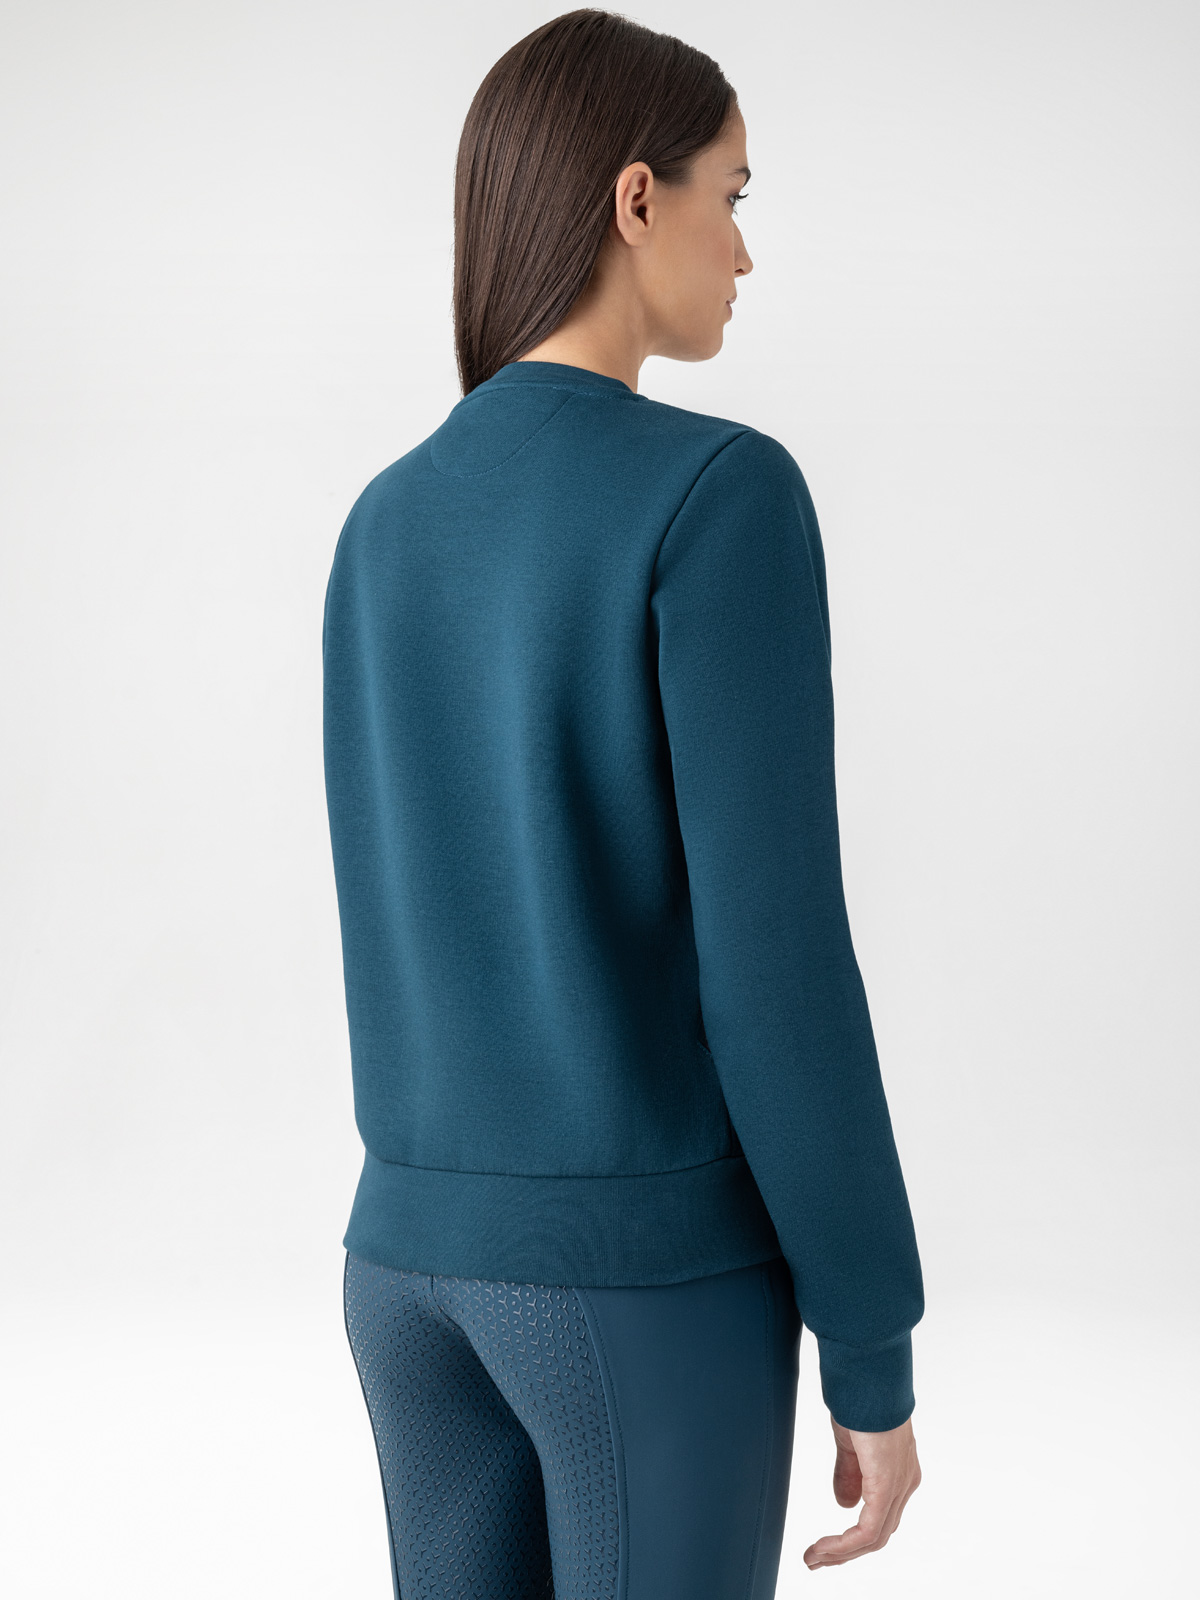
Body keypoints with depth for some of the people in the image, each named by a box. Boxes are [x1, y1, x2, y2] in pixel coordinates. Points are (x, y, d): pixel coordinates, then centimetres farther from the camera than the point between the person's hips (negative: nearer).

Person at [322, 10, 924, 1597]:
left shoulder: (387, 527, 8)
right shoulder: (723, 491, -16)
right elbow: (774, 952, -19)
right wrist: (877, 1353, -10)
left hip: (423, 1244, 7)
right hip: (660, 1263, -7)